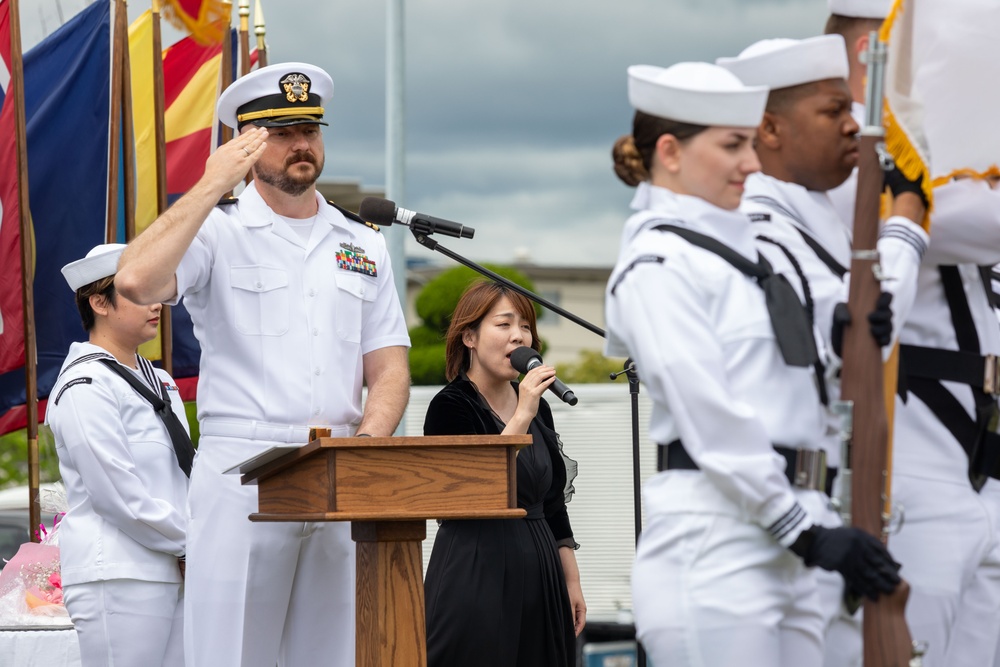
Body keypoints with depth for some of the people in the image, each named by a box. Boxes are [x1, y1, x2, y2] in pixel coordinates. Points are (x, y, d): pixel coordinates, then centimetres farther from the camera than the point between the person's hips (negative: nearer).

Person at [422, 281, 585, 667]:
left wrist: (571, 582, 14)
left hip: (539, 576, 6)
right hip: (476, 577, -6)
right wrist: (522, 416, -21)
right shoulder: (450, 407, -7)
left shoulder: (537, 407, 13)